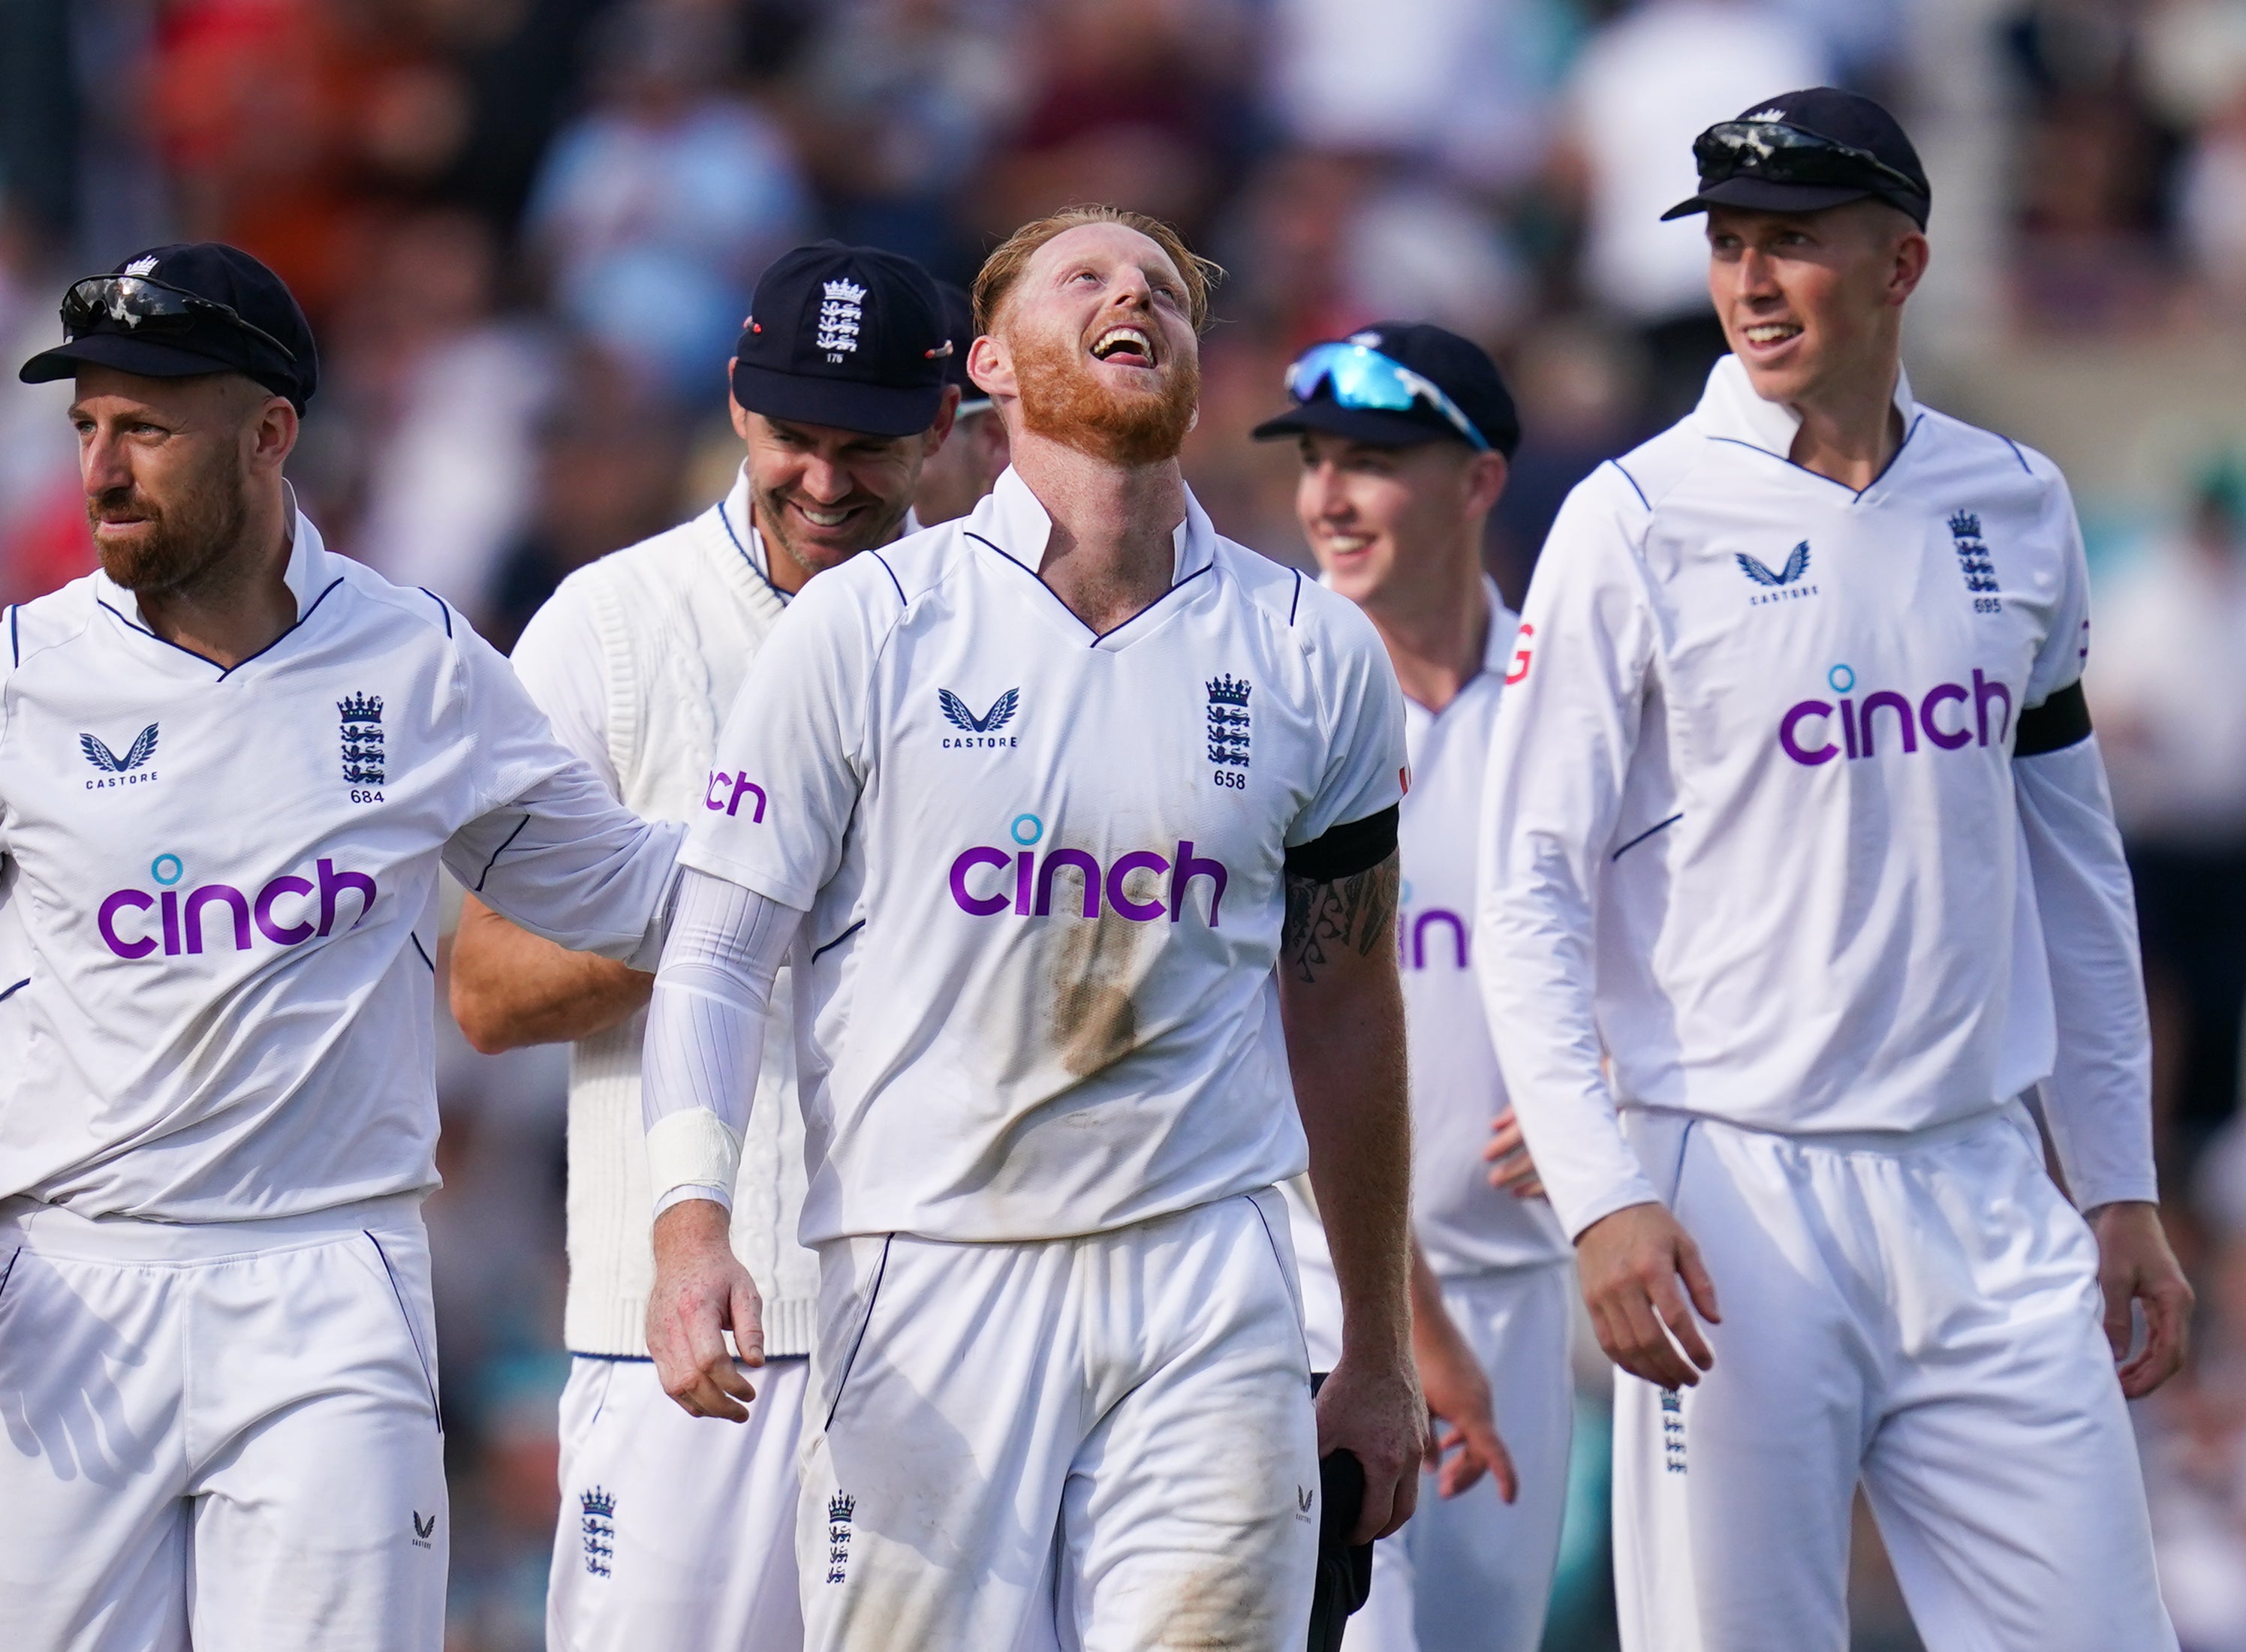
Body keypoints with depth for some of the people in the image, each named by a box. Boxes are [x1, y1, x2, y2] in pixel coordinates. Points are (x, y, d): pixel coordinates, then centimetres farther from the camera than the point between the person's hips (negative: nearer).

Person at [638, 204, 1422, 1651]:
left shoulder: (1314, 654, 9)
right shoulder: (864, 626, 2)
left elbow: (1345, 1004, 16)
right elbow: (717, 956, 1)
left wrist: (1377, 1354, 18)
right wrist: (693, 1220, -16)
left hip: (1207, 1284, 2)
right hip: (928, 1283, -2)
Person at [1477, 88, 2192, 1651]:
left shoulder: (2016, 507, 10)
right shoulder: (1640, 522, -3)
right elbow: (1531, 890, -5)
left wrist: (2122, 1182, 15)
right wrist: (1602, 1196, -15)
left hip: (1985, 1189, 4)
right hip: (1737, 1197, -4)